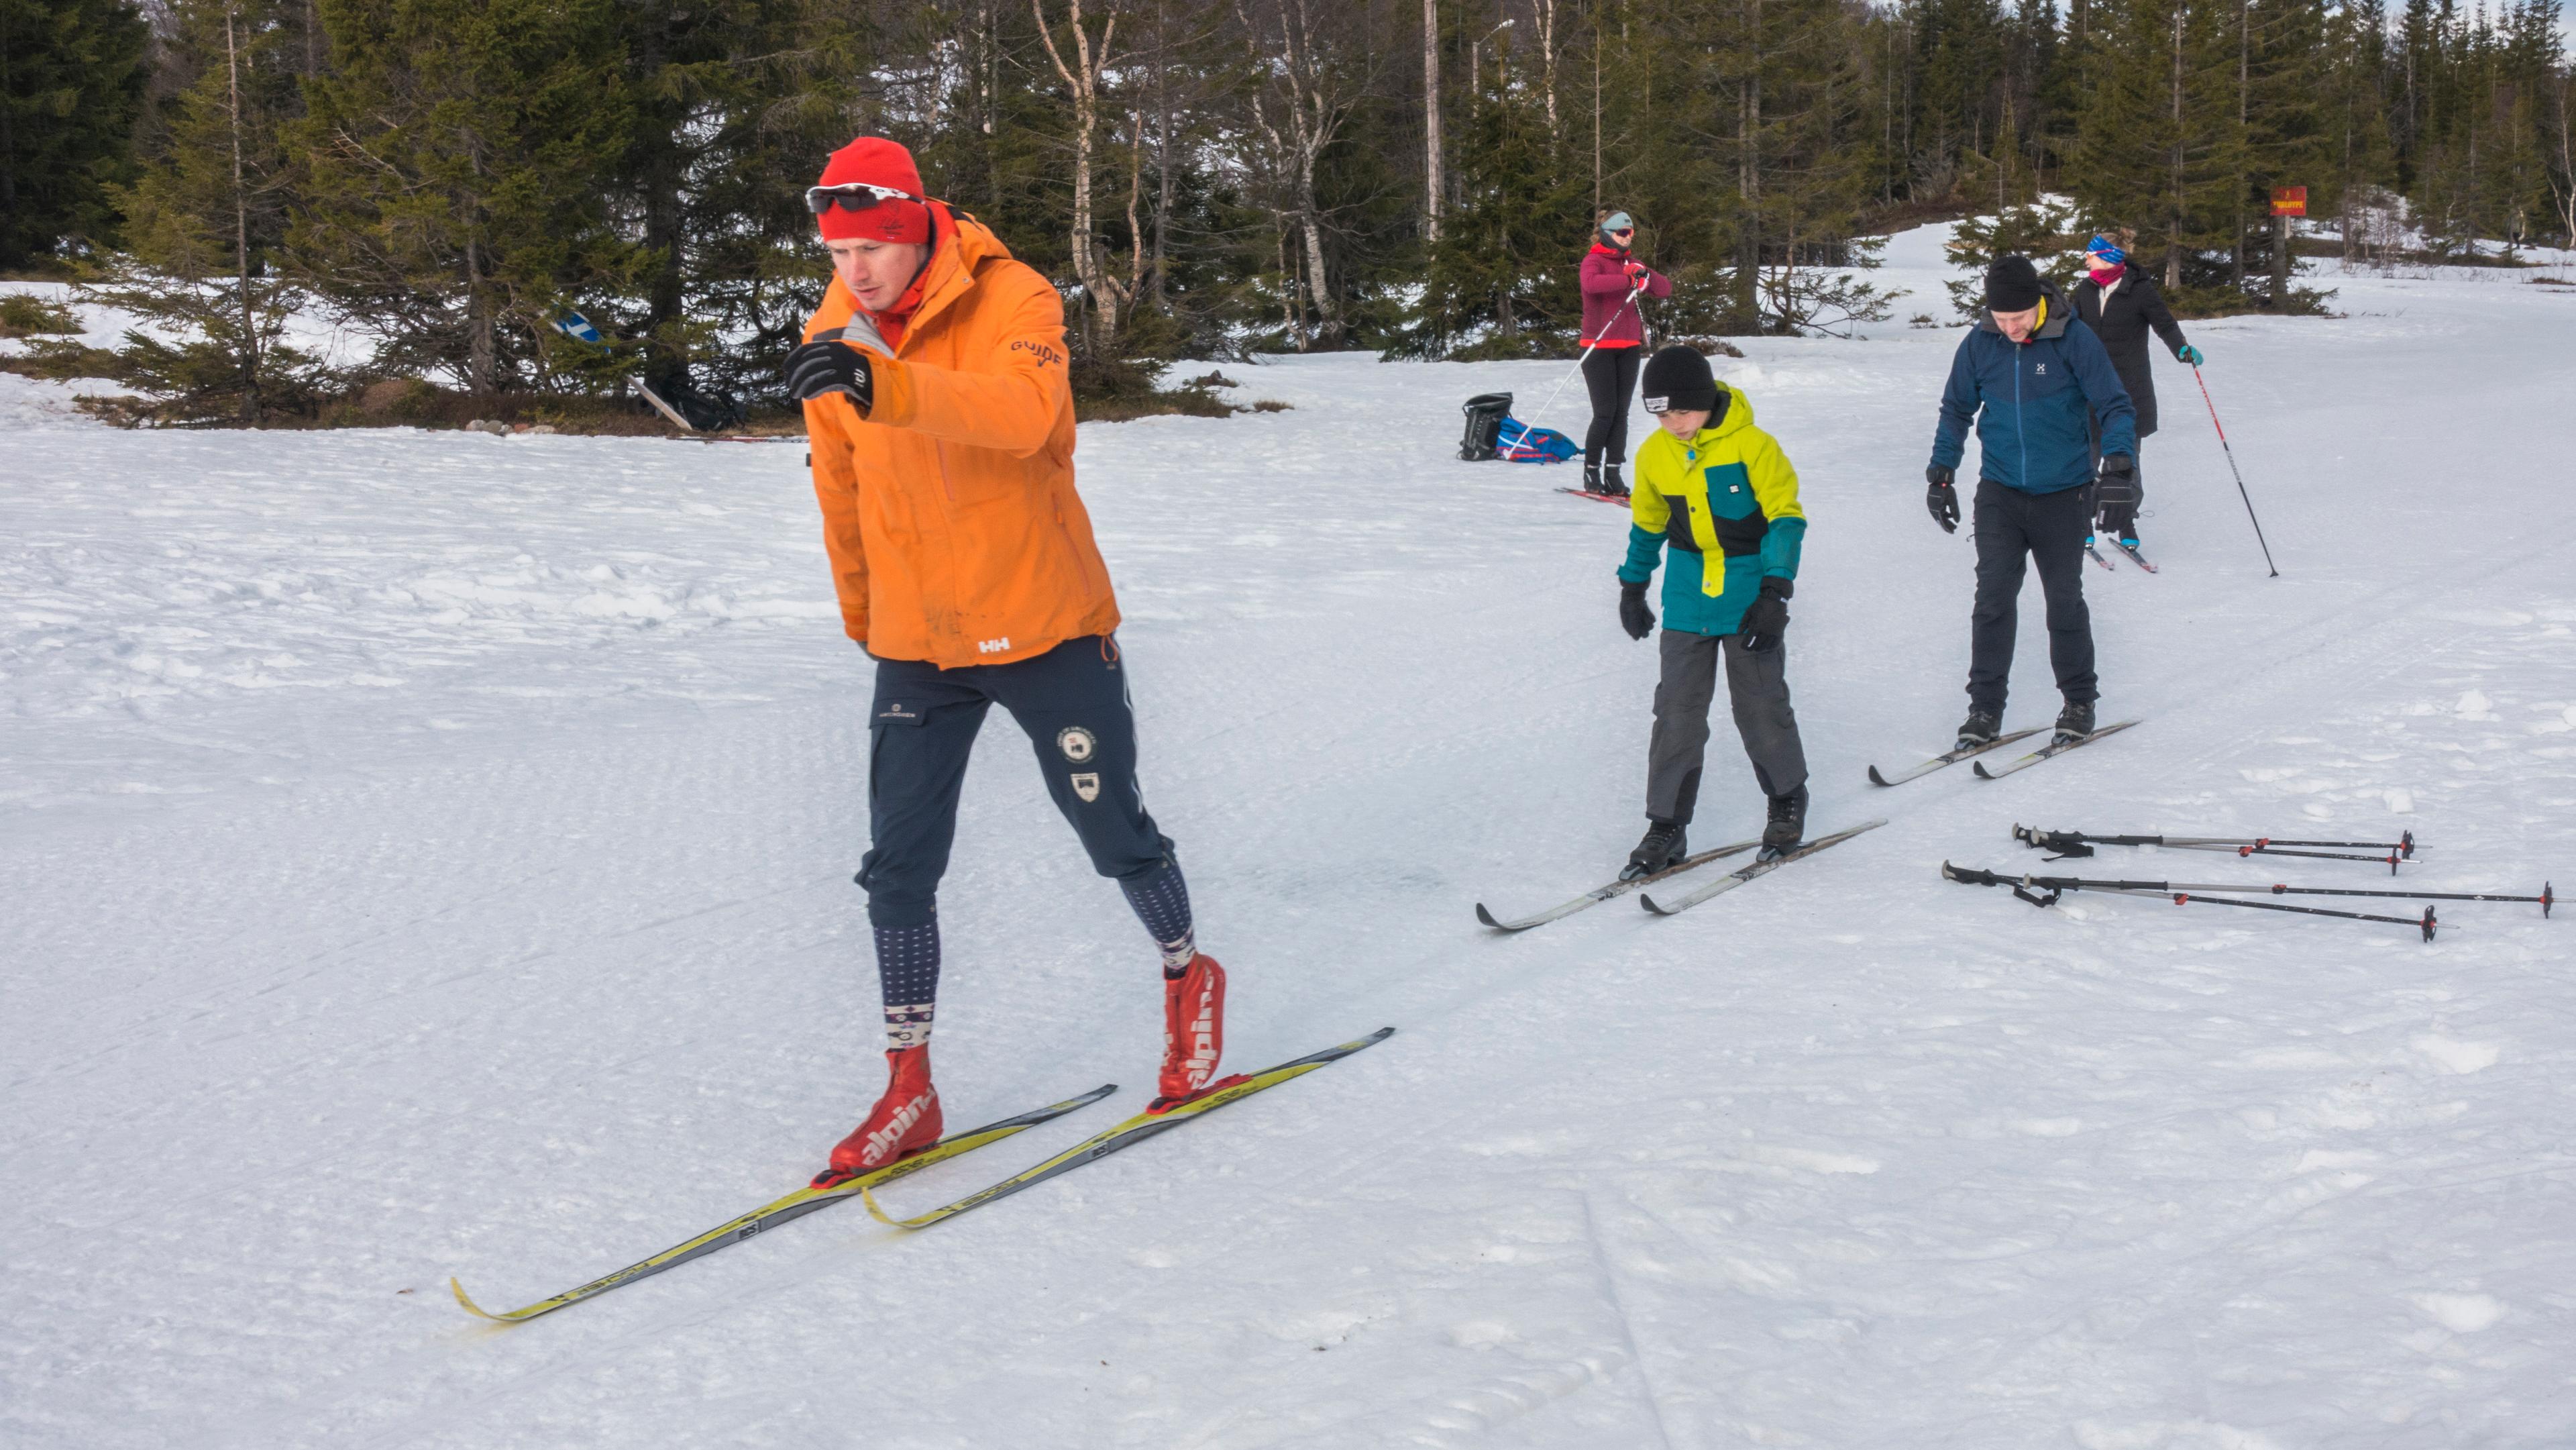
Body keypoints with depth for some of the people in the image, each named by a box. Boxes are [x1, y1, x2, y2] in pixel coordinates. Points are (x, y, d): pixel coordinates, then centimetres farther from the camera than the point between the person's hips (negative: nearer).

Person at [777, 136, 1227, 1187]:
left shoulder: (1013, 303, -16)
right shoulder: (835, 339, 1)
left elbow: (1023, 413, -38)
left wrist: (888, 386, -53)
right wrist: (860, 615, 24)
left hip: (1042, 625, -4)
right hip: (916, 643, 4)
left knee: (1113, 834, 9)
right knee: (899, 865, 0)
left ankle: (1190, 978, 36)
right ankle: (909, 1090, 9)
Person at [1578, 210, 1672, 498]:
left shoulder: (1630, 263, 16)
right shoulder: (1594, 260, -3)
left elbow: (1665, 289, 9)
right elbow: (1591, 283, -27)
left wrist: (1644, 274, -8)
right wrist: (1630, 280, -29)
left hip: (1629, 347, 6)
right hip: (1599, 346, -6)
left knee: (1621, 413, 3)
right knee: (1605, 412, -9)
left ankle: (1613, 474, 6)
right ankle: (1591, 472, 1)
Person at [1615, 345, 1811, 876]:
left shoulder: (1753, 446, -13)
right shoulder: (1654, 455, 0)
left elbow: (1786, 518, -10)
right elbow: (1648, 523, 17)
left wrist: (1775, 592, -15)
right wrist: (1632, 587, 21)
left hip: (1750, 599, -3)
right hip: (1687, 600, 3)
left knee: (1760, 706, 4)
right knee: (1677, 712, -1)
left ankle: (1788, 799, 28)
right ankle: (1667, 825, 6)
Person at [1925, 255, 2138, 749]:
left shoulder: (2075, 340, -12)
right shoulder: (1979, 344, -3)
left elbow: (2114, 405, -7)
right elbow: (1957, 409, 10)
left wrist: (2118, 456, -25)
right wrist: (1940, 472, 4)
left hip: (2063, 495, -2)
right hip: (2000, 494, 2)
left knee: (2065, 601, 5)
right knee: (1993, 599, -6)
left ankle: (2079, 701, 21)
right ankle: (1985, 707, 2)